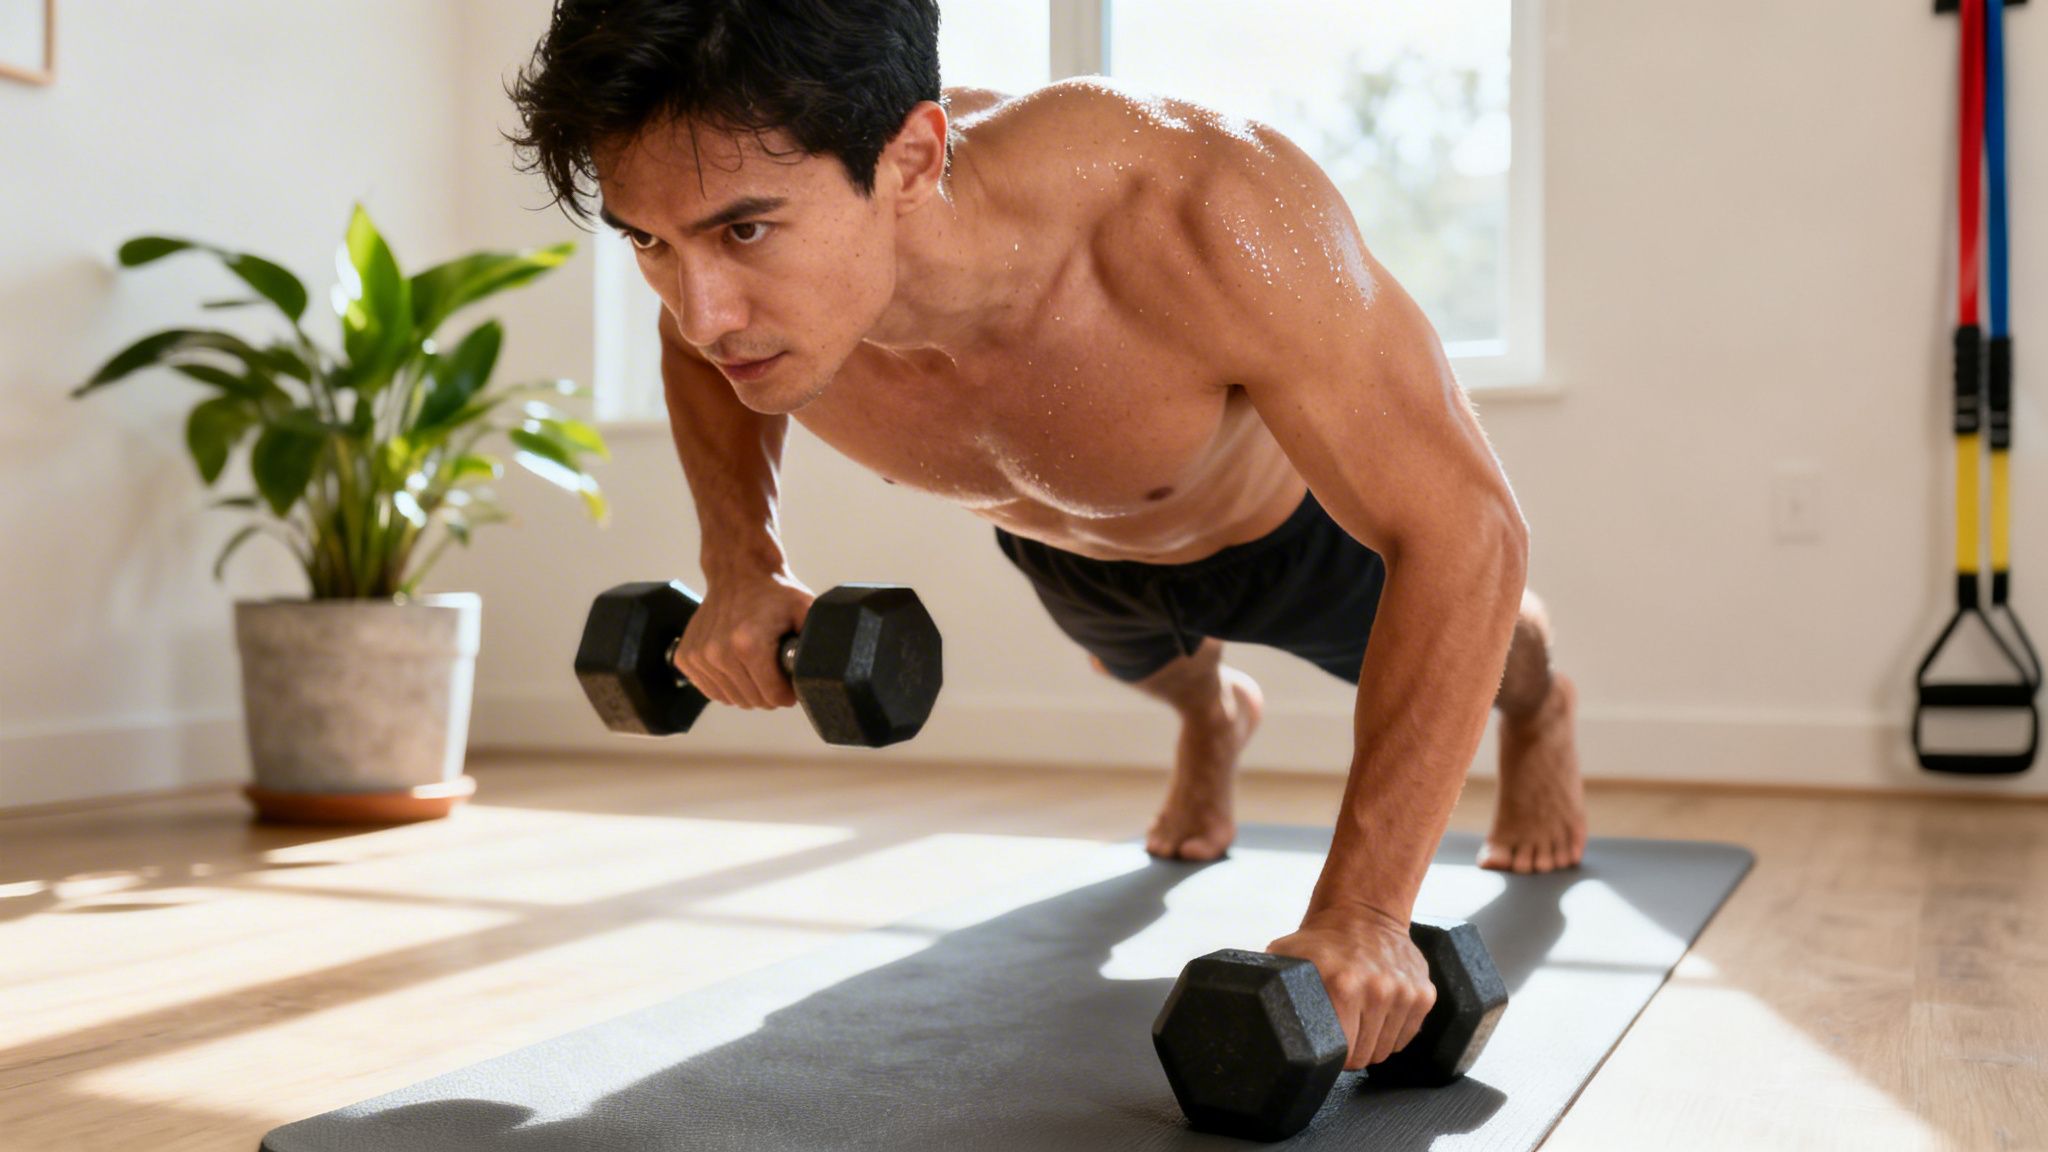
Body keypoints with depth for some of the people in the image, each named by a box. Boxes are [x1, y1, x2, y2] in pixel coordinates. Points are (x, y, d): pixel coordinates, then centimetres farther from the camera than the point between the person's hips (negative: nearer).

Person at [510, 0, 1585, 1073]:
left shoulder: (1196, 212, -51)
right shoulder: (730, 272, -37)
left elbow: (1462, 528, -41)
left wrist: (1361, 910, -45)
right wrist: (741, 566, -22)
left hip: (1306, 503, -3)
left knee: (1464, 657, 29)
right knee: (1148, 667, 37)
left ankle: (1534, 712, 66)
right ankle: (1212, 716, 73)